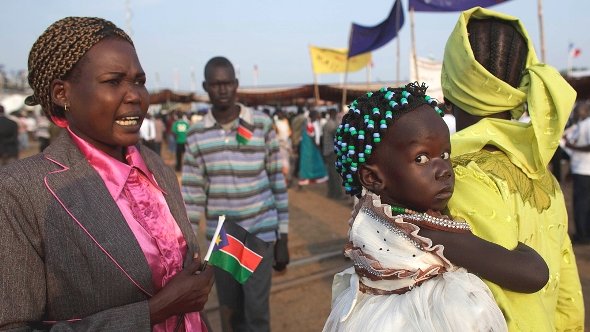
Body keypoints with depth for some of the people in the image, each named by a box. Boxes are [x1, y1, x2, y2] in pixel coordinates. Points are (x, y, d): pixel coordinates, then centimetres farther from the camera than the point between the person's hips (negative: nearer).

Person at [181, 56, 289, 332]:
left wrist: (283, 238, -2)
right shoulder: (196, 135, -1)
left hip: (261, 234, -2)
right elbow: (192, 195, 1)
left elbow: (277, 182, -2)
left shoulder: (262, 125, -6)